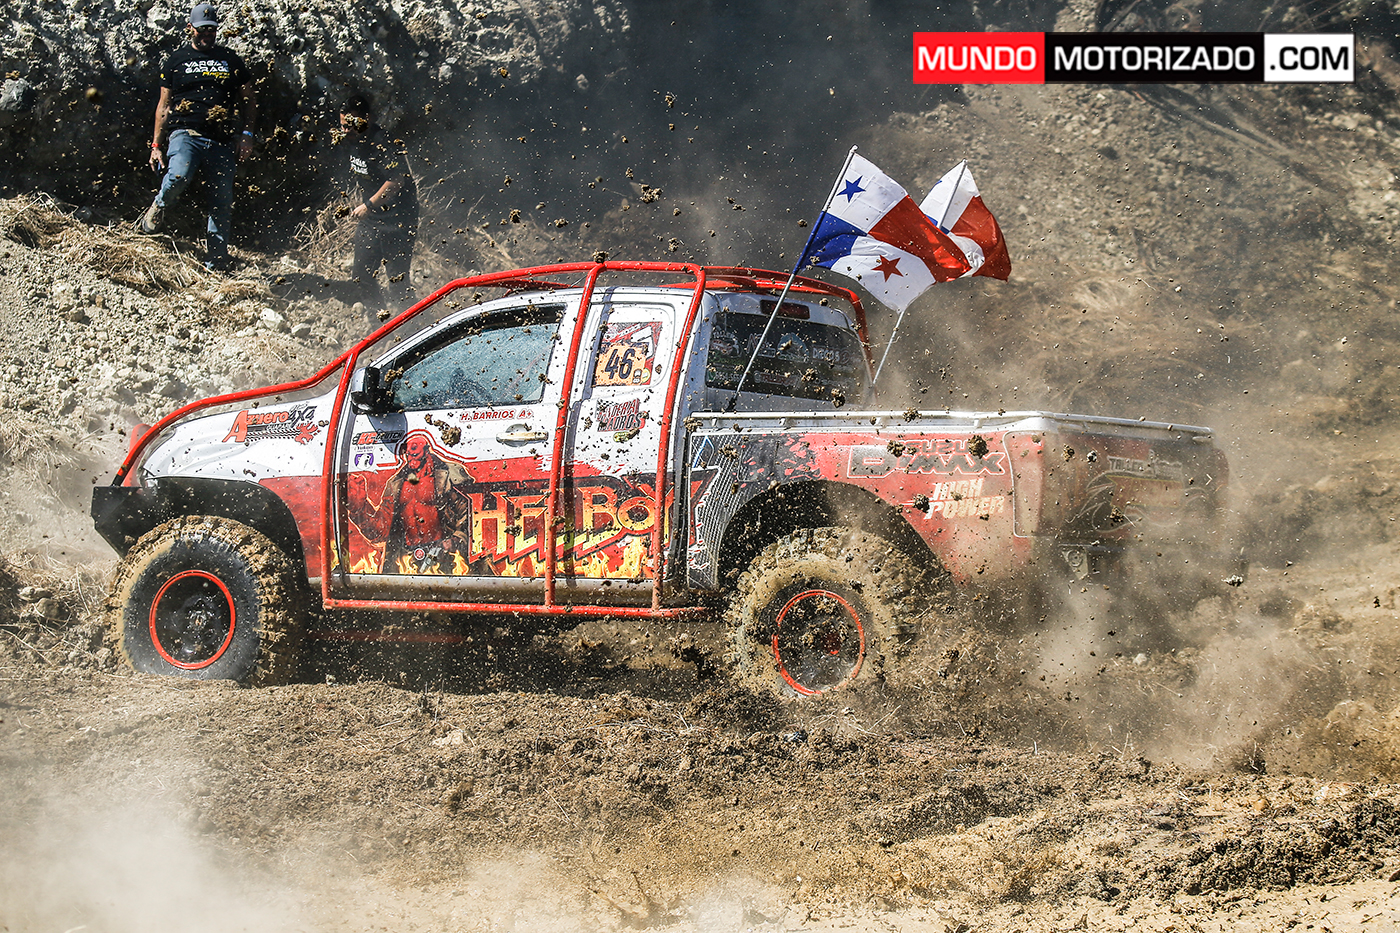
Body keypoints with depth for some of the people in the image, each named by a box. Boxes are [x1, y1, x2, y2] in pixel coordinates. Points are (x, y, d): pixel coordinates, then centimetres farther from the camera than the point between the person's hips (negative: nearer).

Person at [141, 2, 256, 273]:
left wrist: (247, 134, 5)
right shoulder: (177, 60, 13)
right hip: (186, 133, -2)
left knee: (222, 201, -3)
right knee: (177, 178, -29)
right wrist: (156, 144, 8)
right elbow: (164, 106, 14)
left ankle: (217, 257, 6)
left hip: (222, 140, 2)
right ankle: (158, 209, 1)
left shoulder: (231, 60, 16)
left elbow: (248, 100, 19)